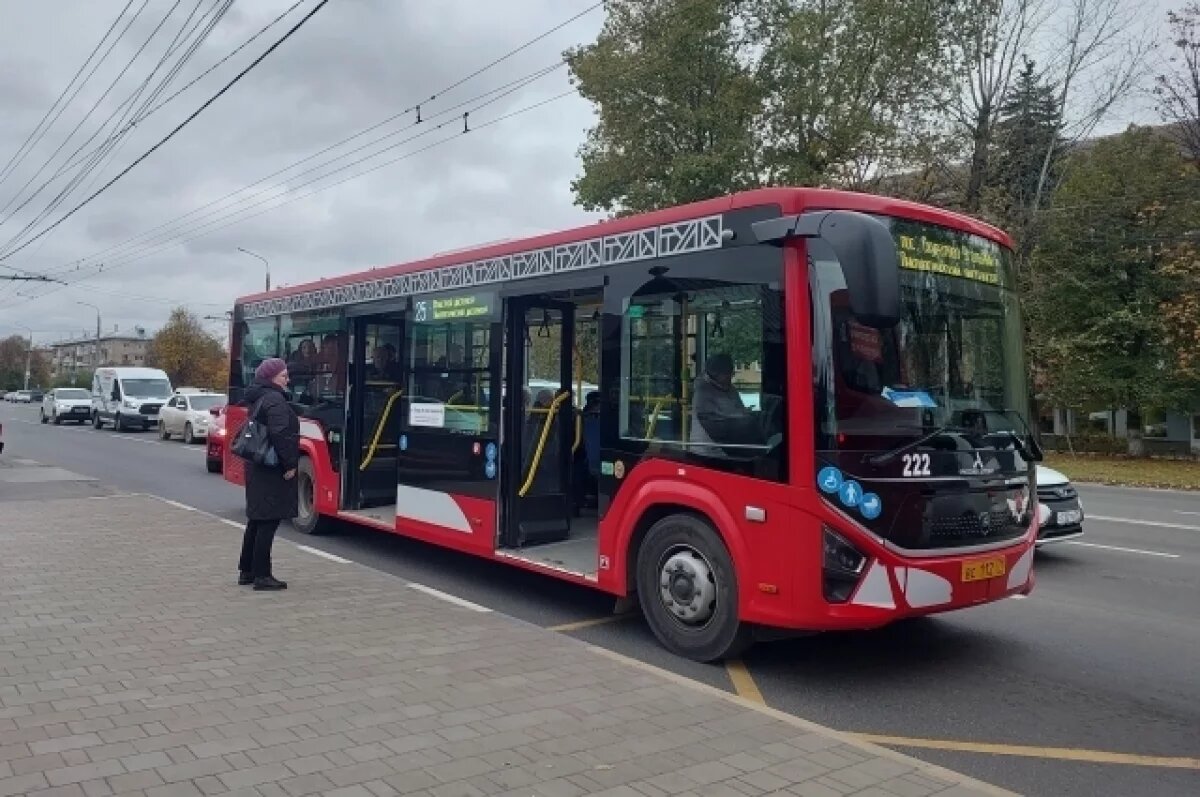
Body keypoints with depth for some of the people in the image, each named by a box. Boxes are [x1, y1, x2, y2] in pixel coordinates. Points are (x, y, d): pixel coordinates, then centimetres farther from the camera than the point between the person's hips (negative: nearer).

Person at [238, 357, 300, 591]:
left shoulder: (258, 398, 15)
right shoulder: (275, 400, -15)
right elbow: (280, 435, -25)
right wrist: (290, 464, -19)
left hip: (257, 467, 10)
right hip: (272, 470, -10)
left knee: (256, 519, 17)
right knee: (268, 521, -5)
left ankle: (247, 571, 25)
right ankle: (262, 575, -1)